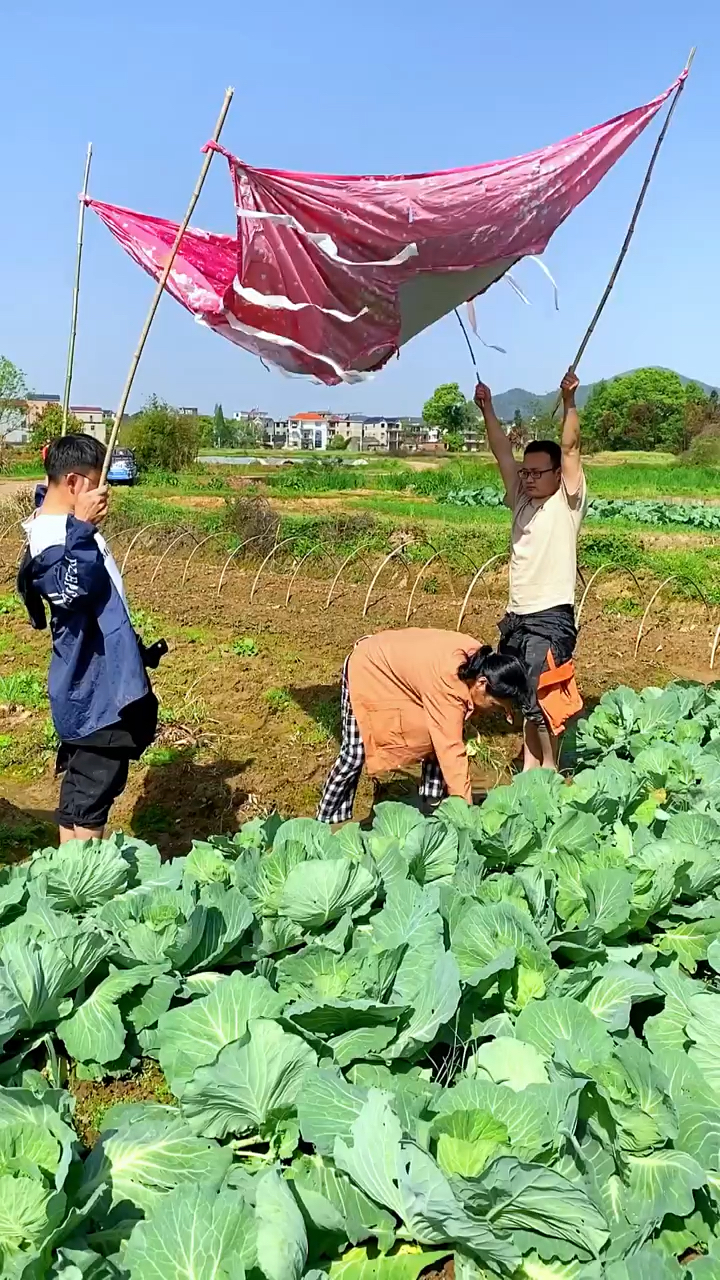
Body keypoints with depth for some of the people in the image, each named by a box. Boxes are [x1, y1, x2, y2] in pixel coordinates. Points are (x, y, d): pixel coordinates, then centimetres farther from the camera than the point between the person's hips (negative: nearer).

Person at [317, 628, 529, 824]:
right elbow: (451, 751, -42)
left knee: (438, 738, -5)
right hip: (368, 668, -8)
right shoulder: (448, 684, -41)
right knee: (355, 754, -5)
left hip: (402, 665, 8)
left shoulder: (479, 660, -18)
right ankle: (326, 821, 13)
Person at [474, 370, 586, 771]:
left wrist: (569, 402, -23)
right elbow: (503, 453, 8)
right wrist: (487, 410, 1)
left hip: (551, 618, -7)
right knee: (525, 699, 13)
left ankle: (550, 770, 3)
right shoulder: (521, 500, 13)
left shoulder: (567, 502, -2)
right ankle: (530, 768, 23)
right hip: (517, 617, 7)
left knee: (542, 697, -10)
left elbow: (570, 448, -14)